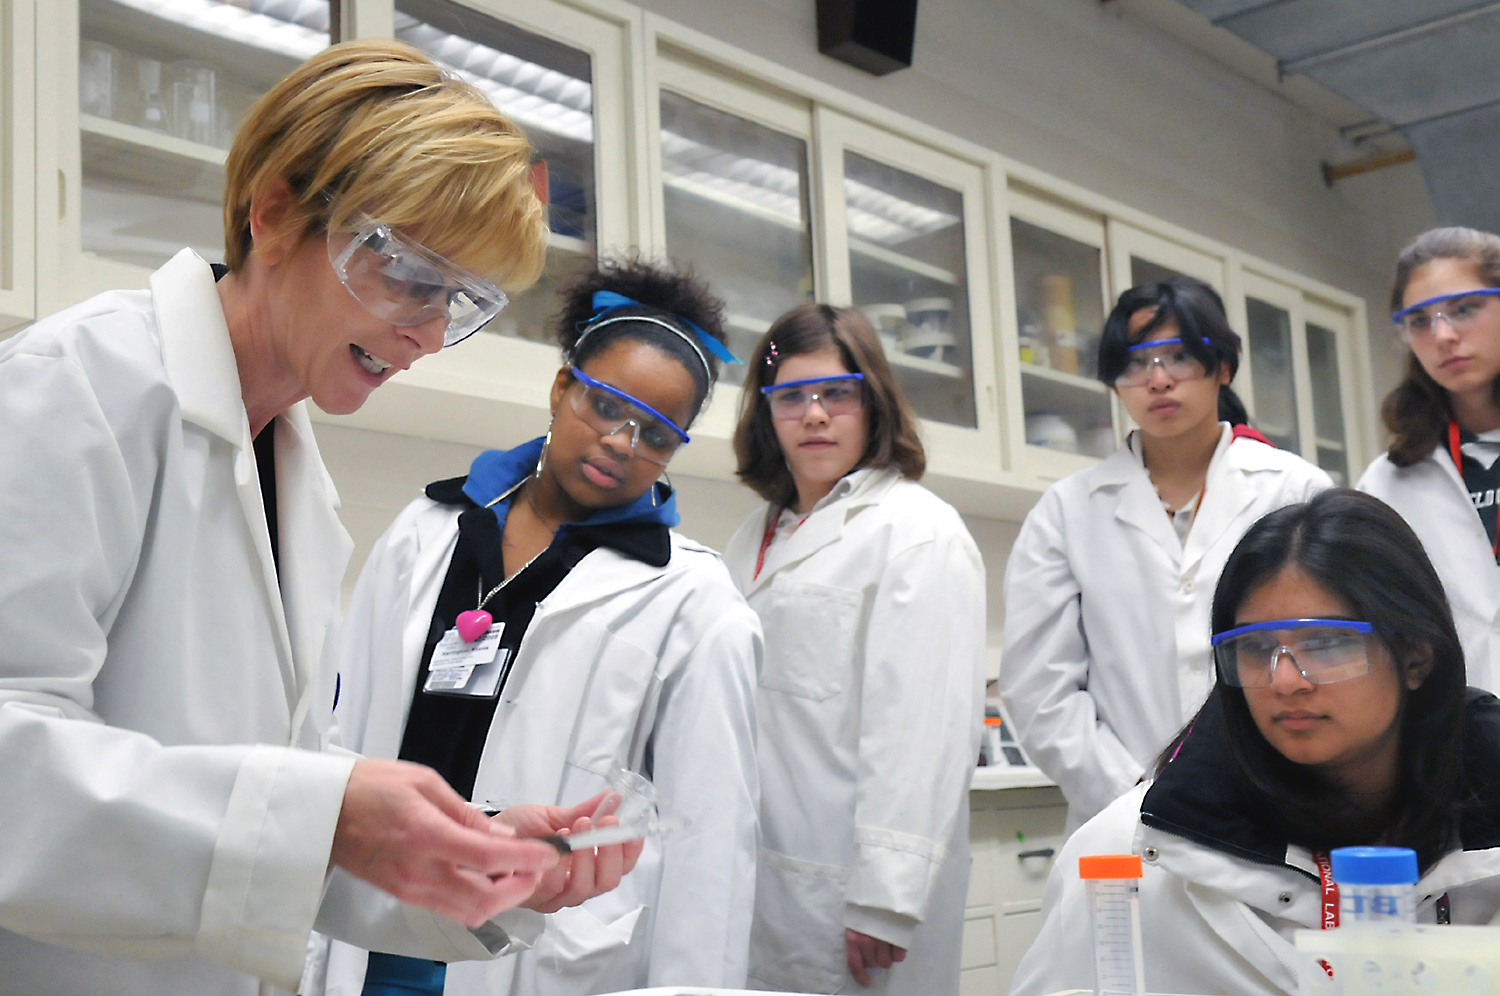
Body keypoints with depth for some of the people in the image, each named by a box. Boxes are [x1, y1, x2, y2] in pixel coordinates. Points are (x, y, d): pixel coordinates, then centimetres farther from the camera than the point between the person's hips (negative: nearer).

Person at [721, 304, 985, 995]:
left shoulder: (918, 530, -6)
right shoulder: (758, 537, 18)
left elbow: (925, 727, -15)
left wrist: (883, 903, -20)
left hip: (843, 889, -7)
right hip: (753, 882, 7)